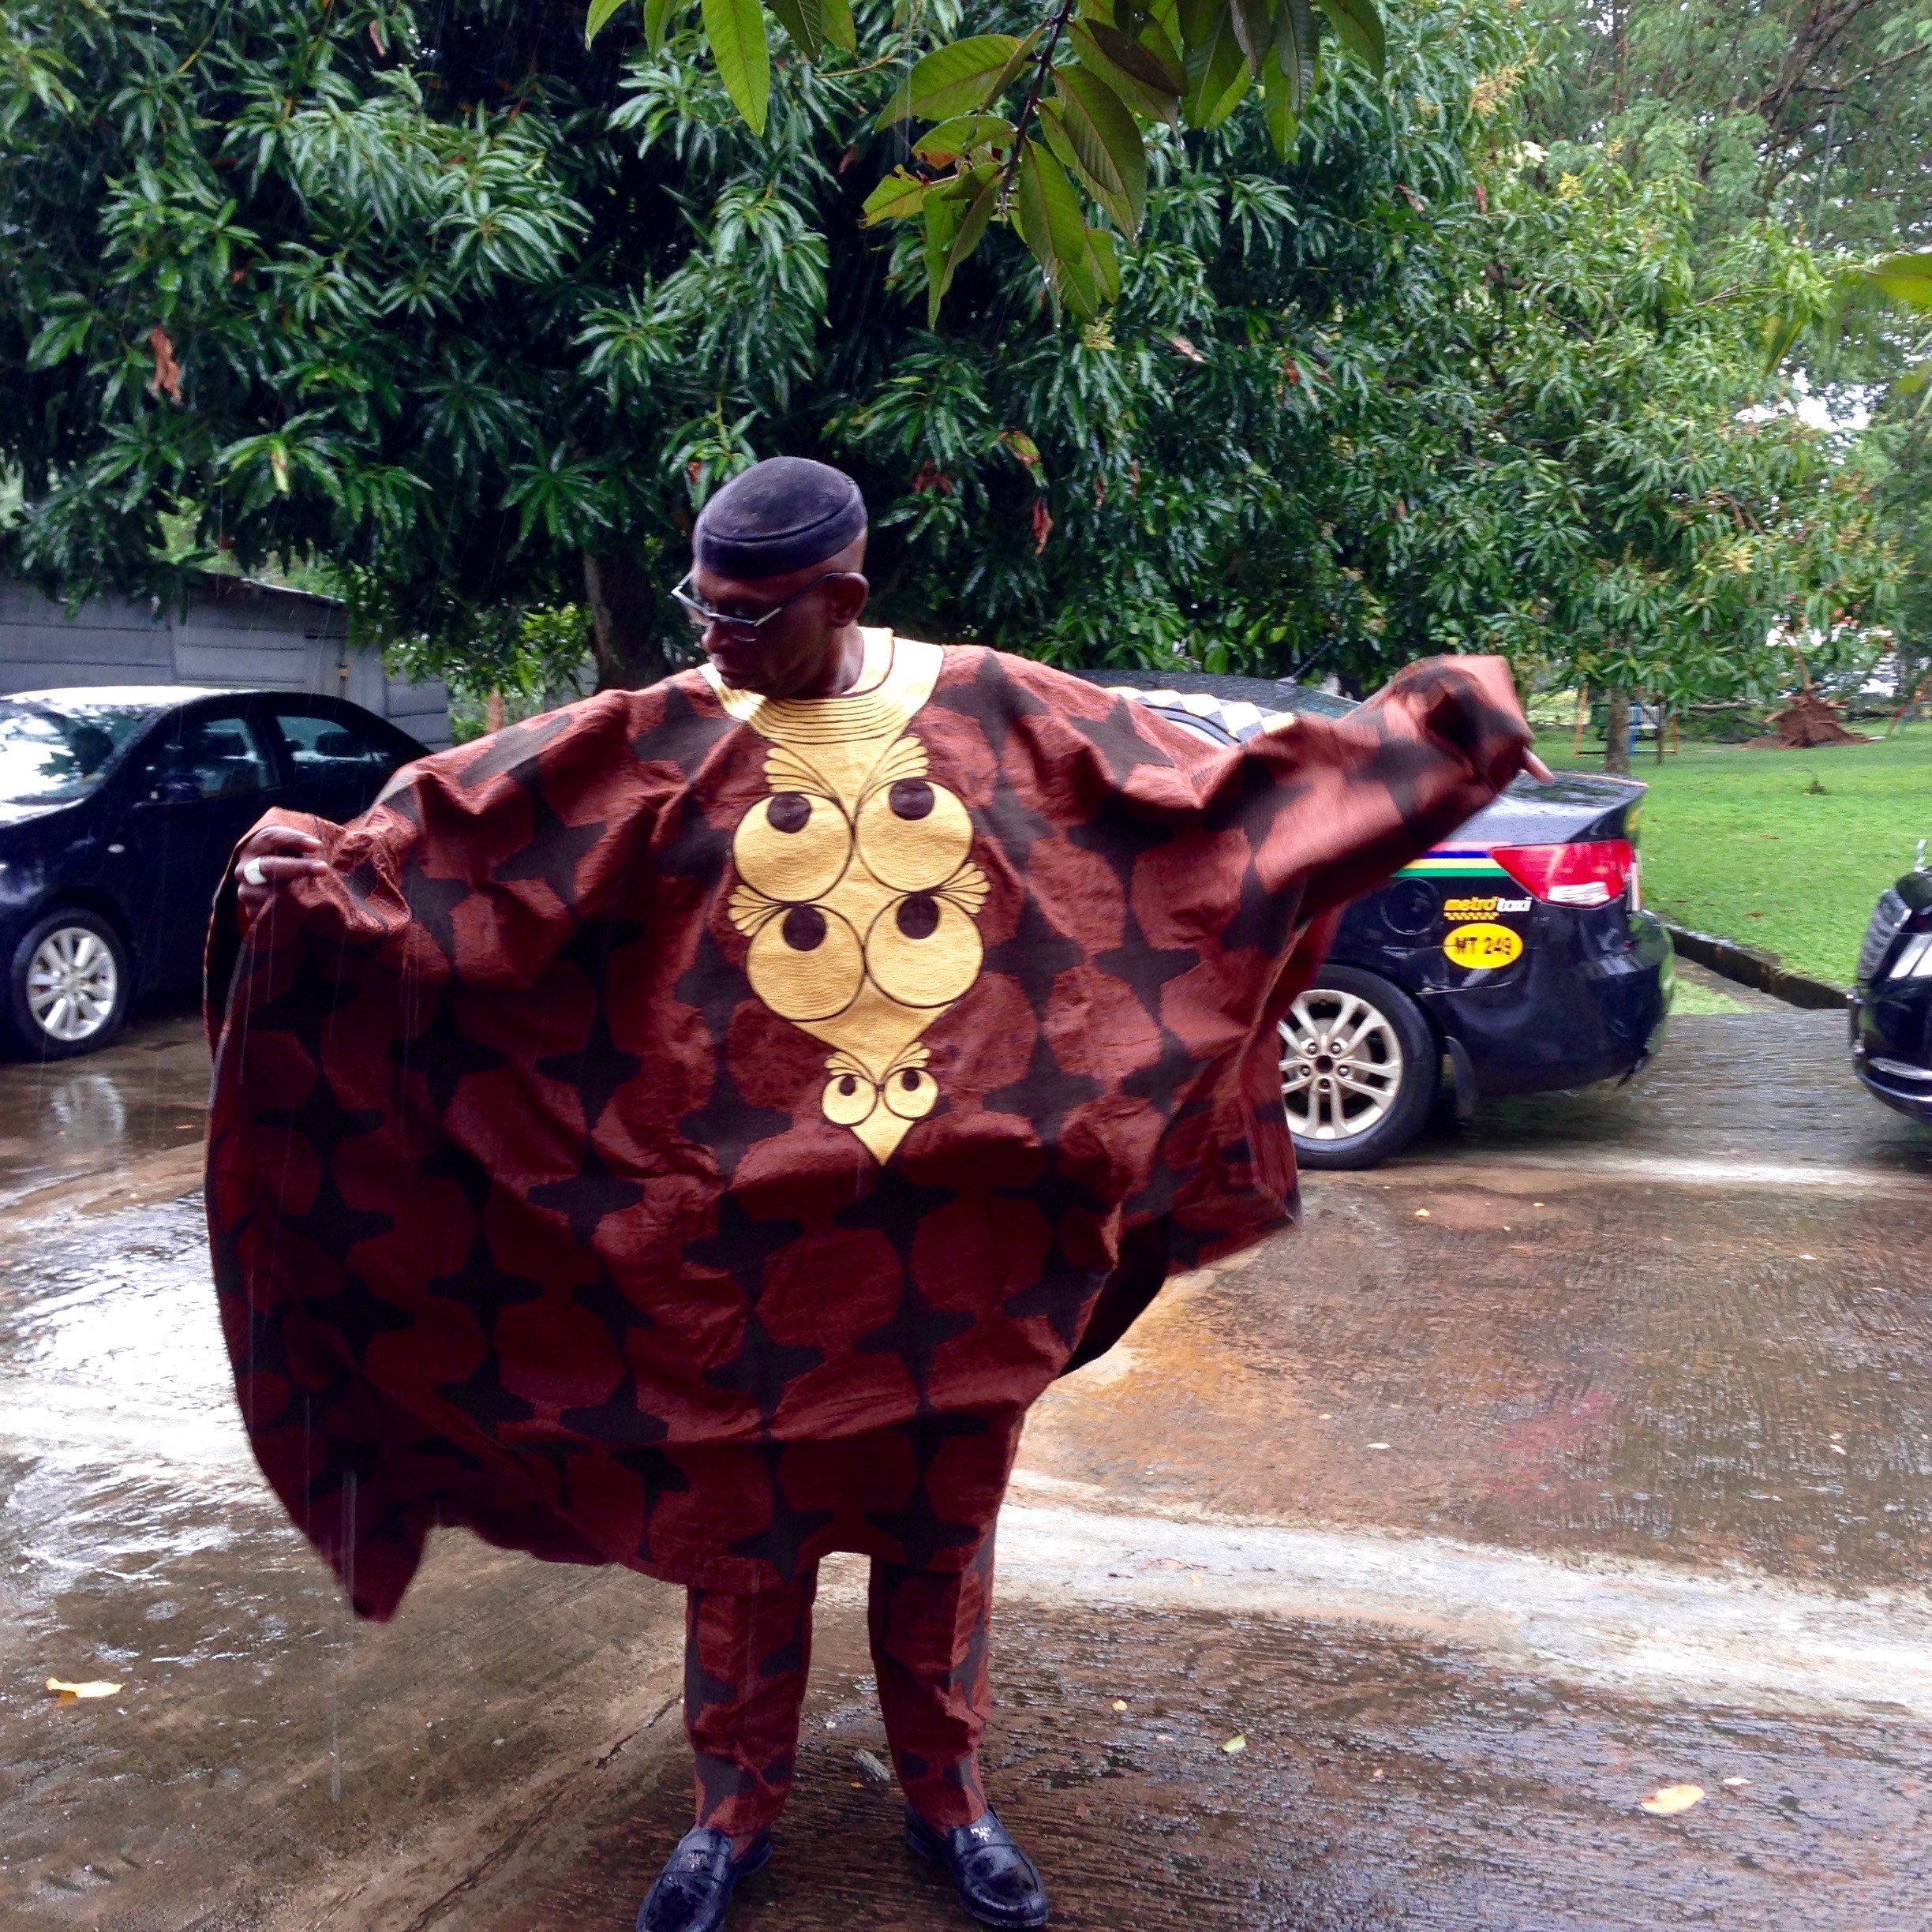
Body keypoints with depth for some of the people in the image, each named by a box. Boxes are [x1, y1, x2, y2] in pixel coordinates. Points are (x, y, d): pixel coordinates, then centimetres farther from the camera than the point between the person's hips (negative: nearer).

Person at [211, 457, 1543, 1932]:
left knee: (944, 1520, 15)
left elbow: (1216, 804, 3)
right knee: (742, 1521, 12)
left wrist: (1416, 743, 0)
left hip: (970, 1216, 1)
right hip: (750, 1223, 0)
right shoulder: (658, 745, -5)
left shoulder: (1001, 715, -2)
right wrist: (328, 876, -27)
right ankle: (736, 1810, 32)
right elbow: (458, 840, -10)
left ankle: (949, 1797, 35)